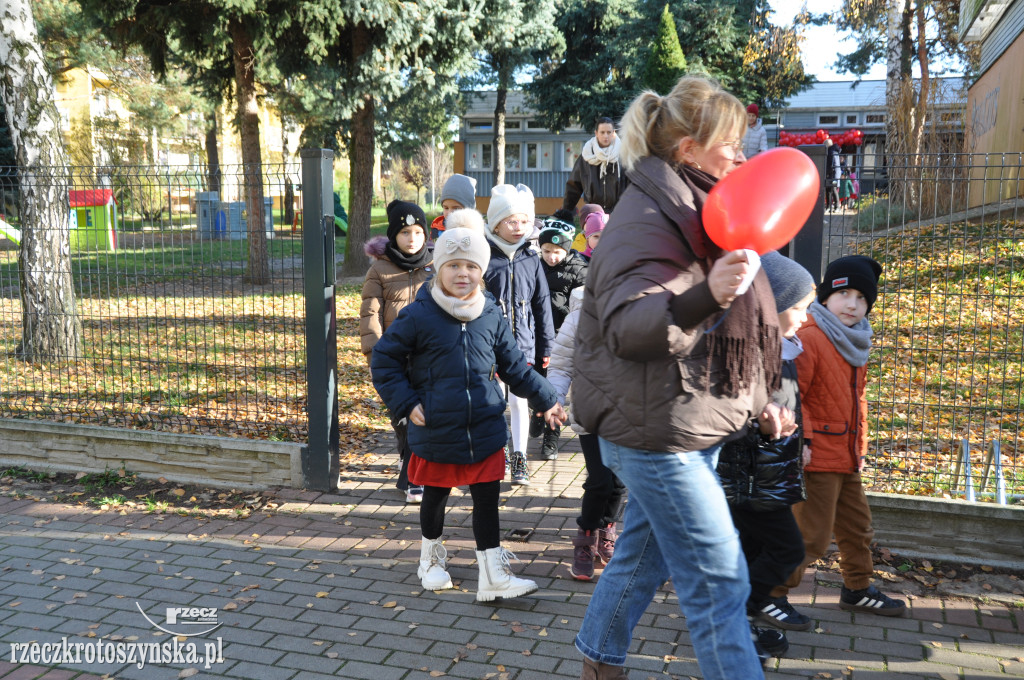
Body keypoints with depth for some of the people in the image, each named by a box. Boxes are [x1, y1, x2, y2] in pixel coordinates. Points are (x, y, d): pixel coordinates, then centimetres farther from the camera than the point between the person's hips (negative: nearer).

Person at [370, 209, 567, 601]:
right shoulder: (419, 315, -10)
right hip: (436, 433, -2)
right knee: (435, 498, 16)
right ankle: (431, 557, 41)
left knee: (487, 501, 5)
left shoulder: (491, 316, 1)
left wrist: (545, 400, 13)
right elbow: (385, 359, -2)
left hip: (485, 432, 2)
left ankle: (493, 576, 14)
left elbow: (513, 365, 12)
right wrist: (406, 404, -9)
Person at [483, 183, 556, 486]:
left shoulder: (530, 258, 5)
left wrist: (545, 345, 10)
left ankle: (519, 460, 18)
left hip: (522, 342, 2)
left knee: (519, 401, 7)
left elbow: (541, 303, 10)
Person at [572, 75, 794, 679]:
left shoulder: (695, 213, 14)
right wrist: (708, 295, -45)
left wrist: (757, 401, 23)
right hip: (657, 432, -10)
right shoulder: (646, 221, -17)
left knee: (644, 555, 22)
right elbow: (626, 328, -30)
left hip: (690, 427, 10)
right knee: (719, 583, -4)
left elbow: (721, 335, 24)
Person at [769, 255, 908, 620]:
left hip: (846, 459, 10)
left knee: (857, 526, 21)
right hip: (817, 457, -10)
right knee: (812, 535, -7)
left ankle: (857, 590, 40)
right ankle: (771, 592, 7)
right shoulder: (809, 337, -16)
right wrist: (800, 441, -26)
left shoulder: (855, 343, 13)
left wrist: (860, 446, 22)